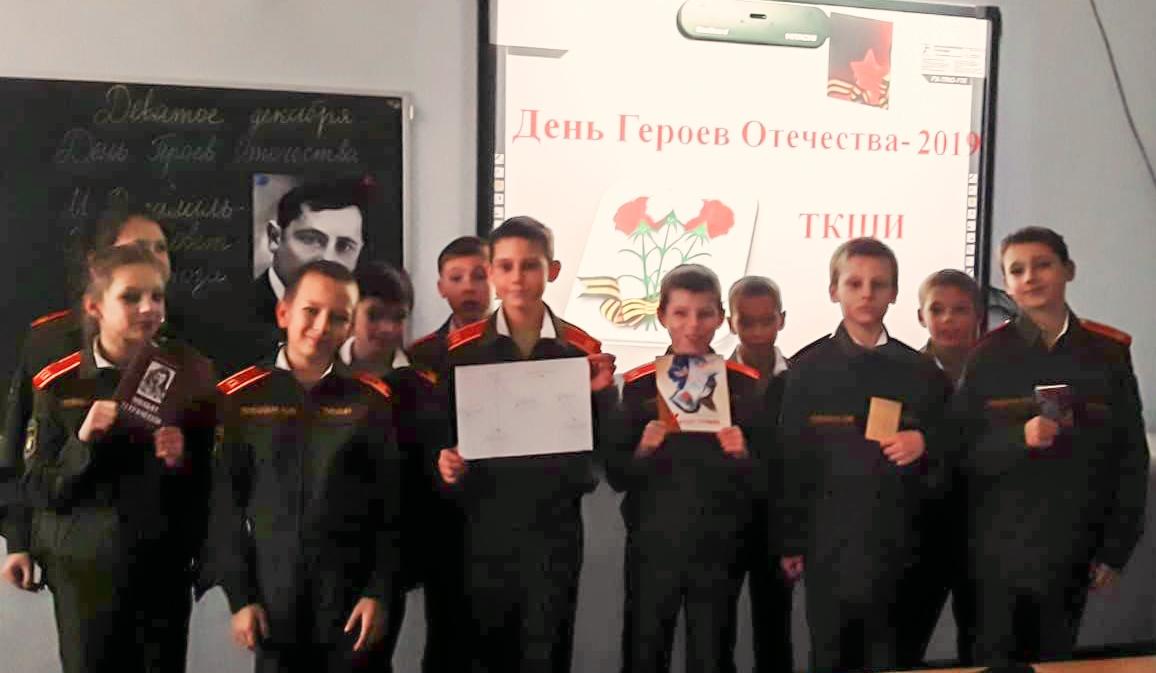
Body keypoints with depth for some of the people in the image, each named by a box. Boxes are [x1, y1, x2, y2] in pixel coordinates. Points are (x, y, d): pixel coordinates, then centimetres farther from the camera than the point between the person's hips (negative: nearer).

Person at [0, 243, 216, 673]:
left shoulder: (188, 376, -1)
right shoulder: (60, 386, -5)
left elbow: (210, 481, 5)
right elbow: (39, 491, -4)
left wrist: (183, 461, -16)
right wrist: (83, 442, -19)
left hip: (165, 571, 1)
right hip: (84, 572, -1)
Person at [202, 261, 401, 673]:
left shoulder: (373, 402, 0)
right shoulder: (239, 398, -1)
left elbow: (393, 507, 0)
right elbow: (224, 504, 0)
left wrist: (381, 592, -5)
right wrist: (239, 596, -3)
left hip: (353, 599, 0)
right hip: (273, 597, 0)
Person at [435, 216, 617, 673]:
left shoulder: (583, 350, 1)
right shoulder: (463, 349, 0)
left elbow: (605, 446, 2)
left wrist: (603, 392, -16)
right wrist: (448, 463, -19)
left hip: (555, 526, 0)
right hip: (485, 526, 0)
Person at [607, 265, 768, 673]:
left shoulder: (745, 385, 0)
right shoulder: (639, 384, -1)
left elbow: (763, 482, 2)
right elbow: (617, 476, 0)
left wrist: (741, 455, -18)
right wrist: (644, 450, -19)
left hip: (719, 549, 0)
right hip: (652, 547, 0)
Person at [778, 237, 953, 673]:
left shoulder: (922, 372, 6)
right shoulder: (808, 368, 0)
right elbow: (791, 461, 0)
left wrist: (926, 445, -11)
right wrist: (791, 542, -1)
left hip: (897, 544, 2)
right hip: (831, 543, -1)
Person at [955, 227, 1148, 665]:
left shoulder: (1108, 353, 0)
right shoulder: (988, 357, -4)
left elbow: (1131, 457, 4)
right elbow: (962, 452, -5)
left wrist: (1116, 548, 2)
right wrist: (1020, 439, -23)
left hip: (1072, 551, 2)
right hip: (999, 551, -1)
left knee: (1054, 662, 13)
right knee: (994, 661, 6)